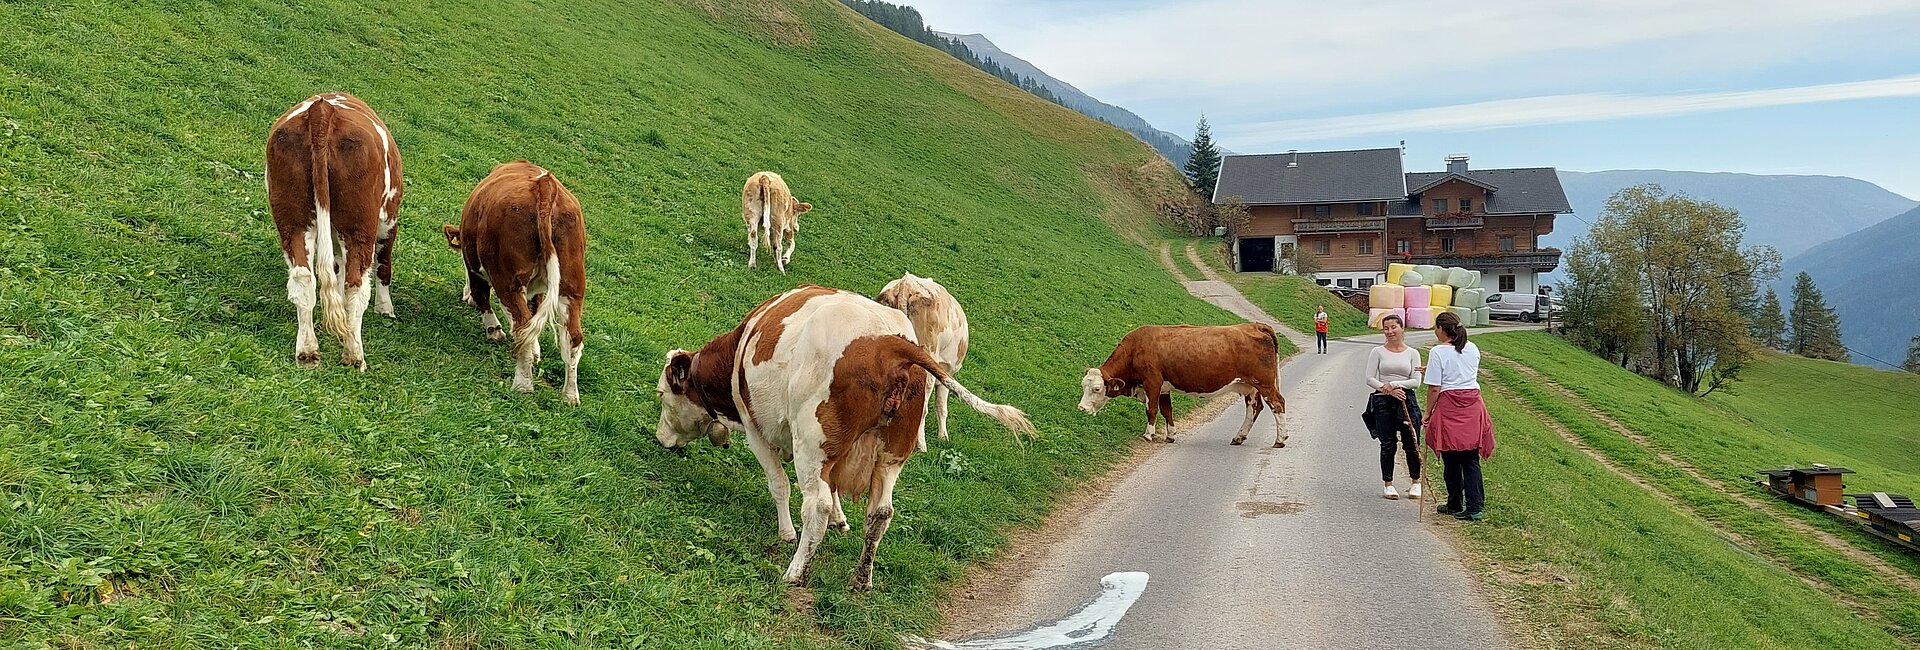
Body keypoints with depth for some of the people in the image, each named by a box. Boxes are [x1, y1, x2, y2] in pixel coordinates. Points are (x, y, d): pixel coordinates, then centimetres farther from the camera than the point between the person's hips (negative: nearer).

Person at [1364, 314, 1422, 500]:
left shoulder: (1412, 353, 5)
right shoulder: (1378, 352, 4)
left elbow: (1416, 382, -1)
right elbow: (1370, 379, -1)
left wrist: (1393, 384, -12)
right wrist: (1389, 390, -14)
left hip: (1406, 401, 0)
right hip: (1383, 402, 0)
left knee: (1411, 443, 0)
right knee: (1387, 444, 2)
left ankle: (1416, 483, 15)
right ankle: (1388, 485, 12)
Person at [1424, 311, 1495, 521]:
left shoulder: (1438, 352, -9)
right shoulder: (1473, 349, 8)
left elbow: (1434, 388, -10)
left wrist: (1428, 413, 2)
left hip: (1449, 408, -5)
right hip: (1473, 406, 5)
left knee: (1452, 460, 7)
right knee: (1471, 460, 6)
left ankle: (1455, 505, 17)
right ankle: (1475, 507, -1)